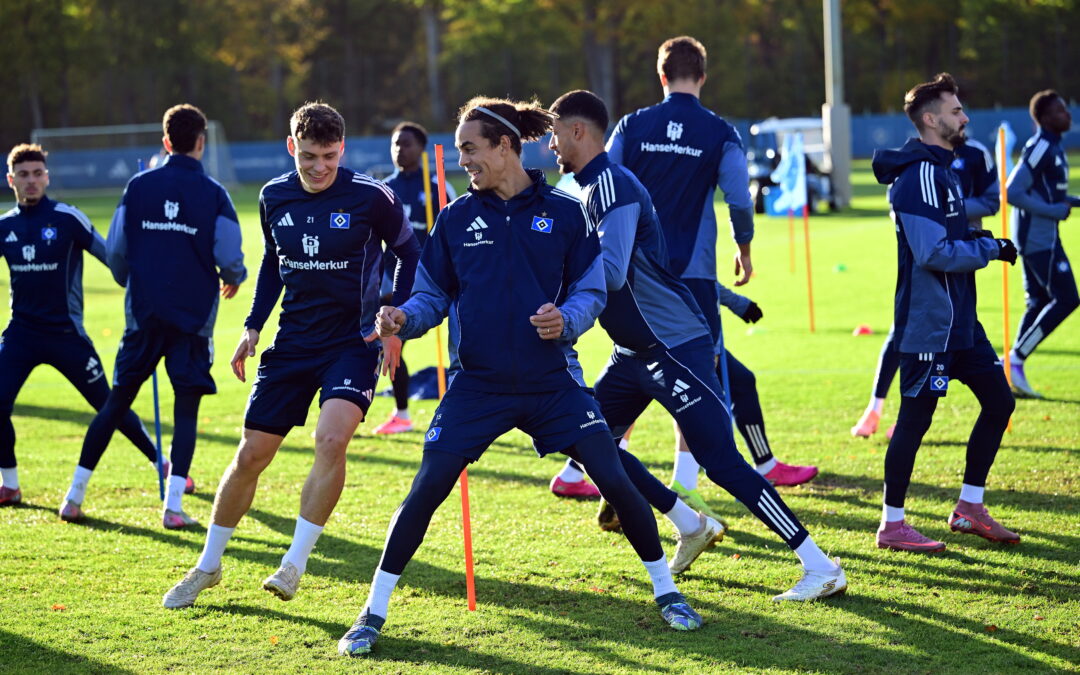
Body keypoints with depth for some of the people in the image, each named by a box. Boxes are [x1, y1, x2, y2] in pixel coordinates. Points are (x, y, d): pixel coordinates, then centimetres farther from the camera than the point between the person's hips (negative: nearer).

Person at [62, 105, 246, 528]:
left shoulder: (139, 186, 2)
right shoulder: (213, 194, -4)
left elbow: (115, 251, 2)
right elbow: (229, 258, -9)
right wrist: (233, 279, 15)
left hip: (144, 314, 2)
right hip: (194, 316, -2)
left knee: (116, 402, 10)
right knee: (186, 410, 4)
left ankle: (74, 496, 11)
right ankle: (173, 505, -6)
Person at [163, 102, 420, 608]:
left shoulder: (370, 197, -11)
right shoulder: (274, 197, 2)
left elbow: (409, 253, 3)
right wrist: (253, 328, 11)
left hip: (354, 342, -4)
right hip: (292, 341, 4)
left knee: (332, 438, -27)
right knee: (251, 454, 5)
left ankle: (294, 565, -16)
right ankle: (207, 567, 22)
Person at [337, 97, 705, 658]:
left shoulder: (563, 212, -1)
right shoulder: (456, 218, 3)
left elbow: (592, 291, 3)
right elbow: (433, 295, 8)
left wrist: (566, 319, -18)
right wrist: (403, 319, -13)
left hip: (552, 380, -1)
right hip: (477, 382, 1)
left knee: (615, 481, -6)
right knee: (425, 491, -6)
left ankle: (665, 591, 14)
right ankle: (373, 612, 5)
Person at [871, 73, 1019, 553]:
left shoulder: (940, 171, 15)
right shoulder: (919, 176, -18)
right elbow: (934, 253, -24)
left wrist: (982, 242, 6)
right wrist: (989, 249, -14)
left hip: (959, 319, 10)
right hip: (927, 320, -10)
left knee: (998, 401, 11)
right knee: (915, 418, -3)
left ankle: (969, 508, 21)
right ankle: (892, 526, 6)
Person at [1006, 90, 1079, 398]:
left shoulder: (1053, 148, 14)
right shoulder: (1040, 149, -17)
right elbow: (1013, 193, -23)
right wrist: (1054, 211, -19)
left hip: (1035, 238, 10)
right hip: (1040, 237, -10)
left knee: (1039, 301, 11)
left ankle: (1014, 373, 11)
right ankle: (1016, 359, -7)